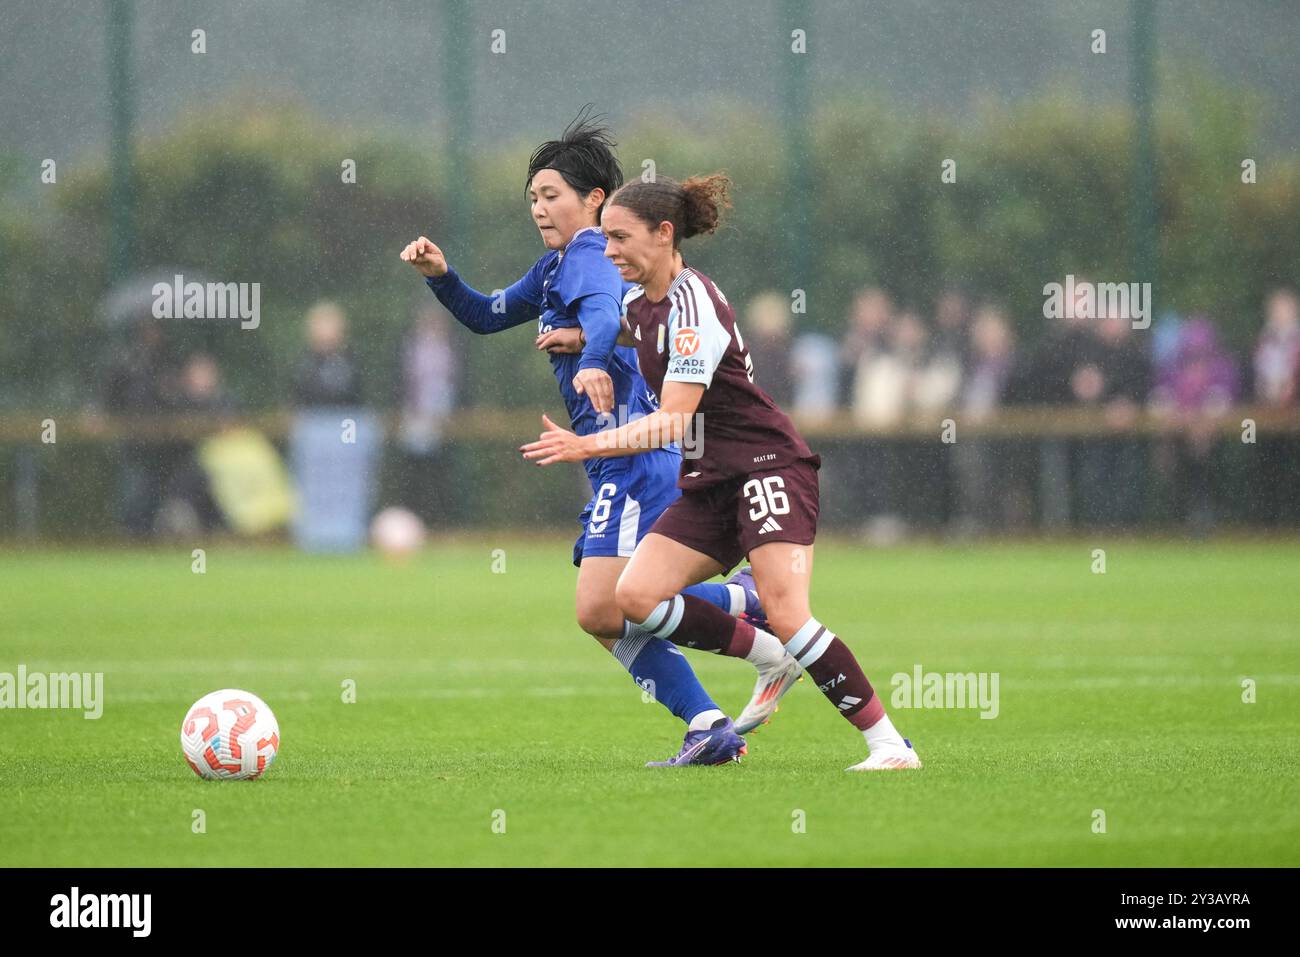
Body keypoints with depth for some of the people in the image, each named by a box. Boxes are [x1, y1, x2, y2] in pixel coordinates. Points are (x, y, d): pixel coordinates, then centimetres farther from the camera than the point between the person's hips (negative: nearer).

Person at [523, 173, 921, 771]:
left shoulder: (692, 304, -18)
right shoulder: (637, 303, 9)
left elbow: (674, 423, -24)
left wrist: (587, 447, -31)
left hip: (769, 468, -9)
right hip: (710, 484, 9)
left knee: (786, 617, -22)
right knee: (635, 596, -10)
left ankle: (890, 745, -15)